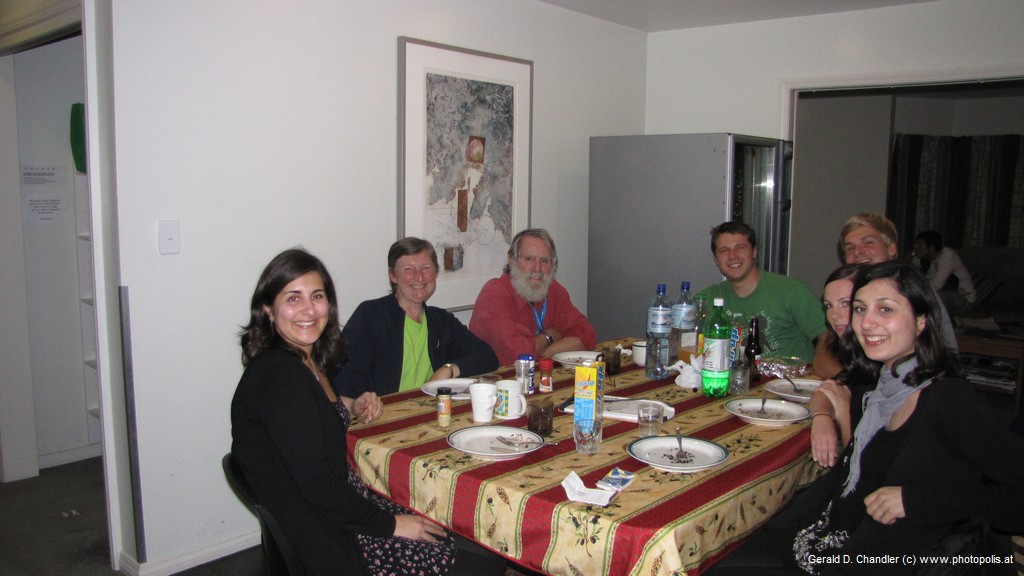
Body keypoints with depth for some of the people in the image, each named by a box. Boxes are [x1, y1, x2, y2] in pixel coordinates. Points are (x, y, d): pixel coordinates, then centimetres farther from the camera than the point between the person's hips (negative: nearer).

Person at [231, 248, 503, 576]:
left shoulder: (306, 361, 7)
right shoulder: (279, 376, -22)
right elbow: (319, 487, -23)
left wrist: (350, 406, 6)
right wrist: (390, 524, -13)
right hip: (323, 541, -9)